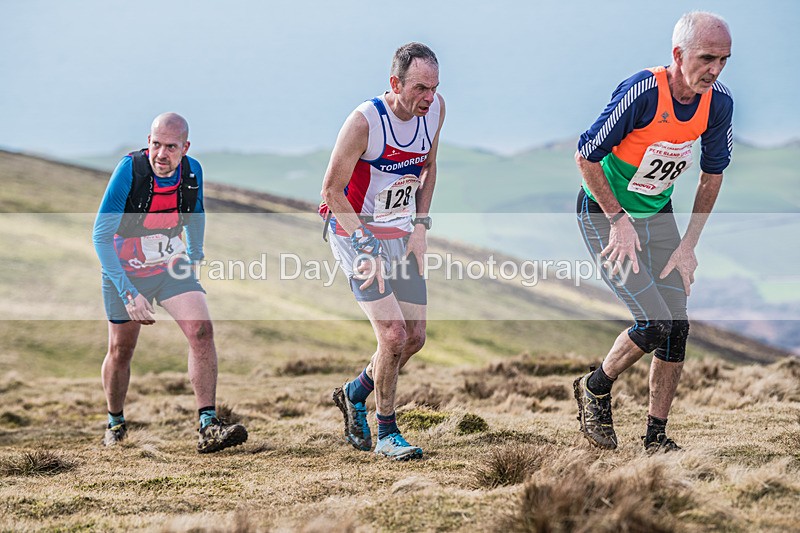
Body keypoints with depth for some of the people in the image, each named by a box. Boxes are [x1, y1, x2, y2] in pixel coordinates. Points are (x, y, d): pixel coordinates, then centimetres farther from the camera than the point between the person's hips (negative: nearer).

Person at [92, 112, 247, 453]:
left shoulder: (193, 172, -13)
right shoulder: (129, 171, -26)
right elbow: (101, 236, -25)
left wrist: (194, 256, 19)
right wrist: (128, 293, -29)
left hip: (171, 268, 3)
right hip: (126, 272, -3)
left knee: (201, 330, -17)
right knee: (120, 350, 8)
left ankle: (208, 426, -19)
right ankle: (115, 424, 34)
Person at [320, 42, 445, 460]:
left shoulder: (435, 108, -5)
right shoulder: (364, 121, -23)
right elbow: (332, 190, -17)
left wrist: (420, 226, 4)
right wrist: (366, 247, -22)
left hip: (400, 235, 7)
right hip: (354, 231, -7)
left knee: (415, 338, 7)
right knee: (393, 335, -16)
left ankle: (355, 393, 33)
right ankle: (386, 434, 1)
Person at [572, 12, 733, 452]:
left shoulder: (718, 102, -11)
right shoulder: (642, 92, -29)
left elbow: (712, 175, 4)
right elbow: (585, 156, -19)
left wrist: (688, 246, 0)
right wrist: (619, 221, -17)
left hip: (658, 214, 6)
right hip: (604, 213, -6)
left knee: (676, 328, 0)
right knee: (655, 324, -15)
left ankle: (656, 439, 12)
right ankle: (595, 389, 13)